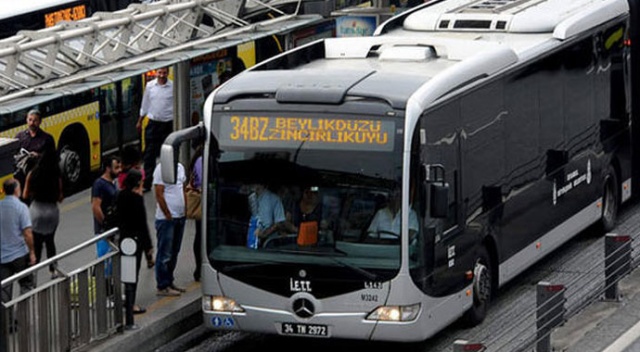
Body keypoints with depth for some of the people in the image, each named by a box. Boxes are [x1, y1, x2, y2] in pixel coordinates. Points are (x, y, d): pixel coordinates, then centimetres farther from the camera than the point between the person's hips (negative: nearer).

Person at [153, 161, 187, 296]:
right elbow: (159, 195, -15)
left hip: (180, 217, 8)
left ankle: (169, 282, 24)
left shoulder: (180, 167, 11)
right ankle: (162, 287, 2)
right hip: (166, 219, -8)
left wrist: (185, 211, 10)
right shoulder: (161, 169, -13)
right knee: (164, 254, -3)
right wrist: (168, 215, -15)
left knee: (174, 252, 15)